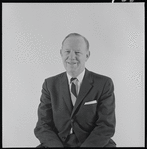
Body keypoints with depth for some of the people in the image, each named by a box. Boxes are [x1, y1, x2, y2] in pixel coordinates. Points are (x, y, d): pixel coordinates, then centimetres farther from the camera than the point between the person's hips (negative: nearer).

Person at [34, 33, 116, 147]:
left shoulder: (104, 84, -1)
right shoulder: (50, 84, 5)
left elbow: (106, 126, -5)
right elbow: (43, 126, 0)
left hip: (94, 143, 0)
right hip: (58, 143, 1)